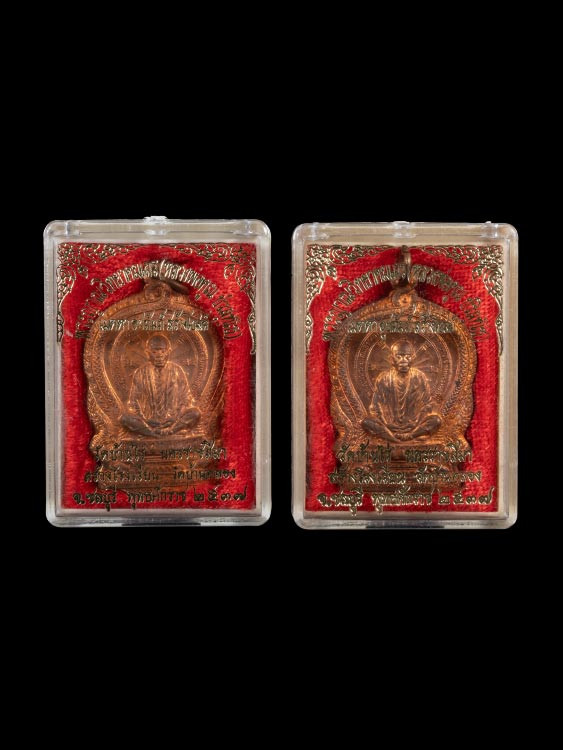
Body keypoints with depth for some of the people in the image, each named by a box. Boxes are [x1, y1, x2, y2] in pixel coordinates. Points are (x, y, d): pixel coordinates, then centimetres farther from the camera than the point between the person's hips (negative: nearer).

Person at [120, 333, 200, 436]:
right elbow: (133, 401, 4)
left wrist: (178, 418, -12)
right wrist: (142, 418, -13)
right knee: (125, 417, -28)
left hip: (172, 419, 0)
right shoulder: (140, 373, 3)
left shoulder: (177, 371, 4)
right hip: (148, 420, 0)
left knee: (195, 413, -27)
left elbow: (186, 398, 5)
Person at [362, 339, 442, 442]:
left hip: (413, 422, 1)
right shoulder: (383, 378, -5)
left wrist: (416, 424, -15)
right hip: (389, 424, 0)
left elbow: (427, 404, 1)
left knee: (436, 420, -26)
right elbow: (375, 407, -3)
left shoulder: (419, 377, -2)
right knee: (366, 422, -27)